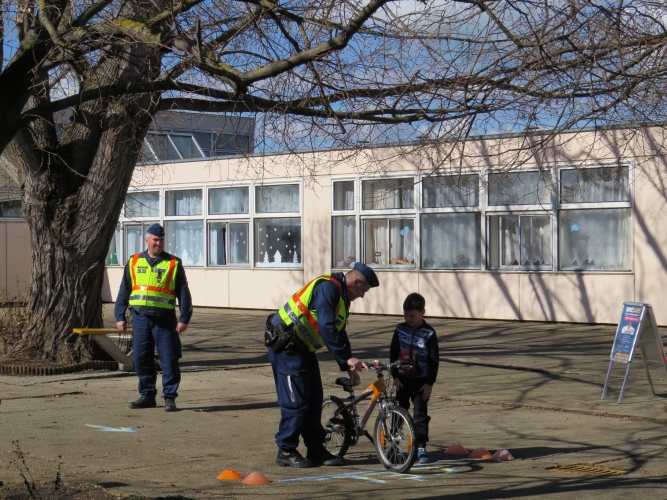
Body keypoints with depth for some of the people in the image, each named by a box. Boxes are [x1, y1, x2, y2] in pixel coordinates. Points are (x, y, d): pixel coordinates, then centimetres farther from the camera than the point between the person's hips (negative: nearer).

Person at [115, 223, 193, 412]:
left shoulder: (174, 263, 4)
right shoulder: (134, 262, 11)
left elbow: (183, 293, 3)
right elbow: (123, 291, 13)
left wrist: (184, 318, -5)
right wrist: (120, 317, 7)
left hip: (164, 319, -3)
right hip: (140, 318, 3)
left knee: (169, 360, -3)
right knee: (141, 360, 6)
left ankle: (170, 397, 5)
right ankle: (147, 396, 17)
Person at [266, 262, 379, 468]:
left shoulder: (341, 296, 14)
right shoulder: (328, 288, -19)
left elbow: (339, 333, 19)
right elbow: (326, 328, -27)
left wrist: (349, 368, 15)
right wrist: (347, 359, -27)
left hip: (302, 348, 10)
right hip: (286, 345, -10)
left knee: (314, 399, 10)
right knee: (296, 401, -7)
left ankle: (316, 449, 17)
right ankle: (286, 451, 3)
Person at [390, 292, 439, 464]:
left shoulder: (428, 333, -6)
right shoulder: (400, 330, 3)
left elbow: (434, 359, -4)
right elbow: (393, 354, 6)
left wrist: (430, 383, -9)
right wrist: (395, 376, -2)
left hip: (421, 381, -3)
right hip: (402, 379, 3)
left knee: (420, 414, -5)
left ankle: (421, 448, -4)